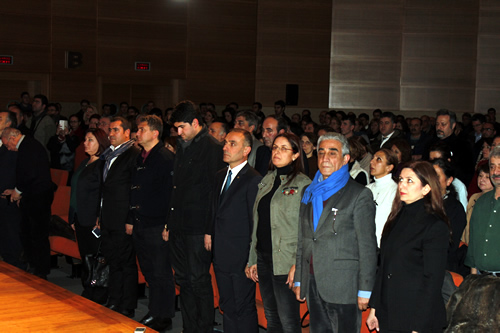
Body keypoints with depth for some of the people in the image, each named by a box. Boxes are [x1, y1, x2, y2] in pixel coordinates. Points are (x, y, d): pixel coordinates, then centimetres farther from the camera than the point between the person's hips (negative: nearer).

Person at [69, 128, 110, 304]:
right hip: (81, 220, 9)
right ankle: (88, 294, 24)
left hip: (94, 221, -9)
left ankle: (98, 298, 10)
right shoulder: (85, 163, 14)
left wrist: (100, 220, -20)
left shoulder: (103, 164, -13)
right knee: (85, 258, 14)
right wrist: (73, 218, 16)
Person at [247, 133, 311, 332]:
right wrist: (253, 260, 15)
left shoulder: (303, 184, -8)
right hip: (263, 258, 7)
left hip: (285, 262, -7)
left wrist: (297, 264, -18)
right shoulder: (267, 180, 13)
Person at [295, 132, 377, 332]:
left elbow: (367, 246, -7)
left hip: (343, 287, -5)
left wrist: (365, 291, -10)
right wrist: (299, 280, 15)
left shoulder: (359, 195, -4)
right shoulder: (309, 192, 15)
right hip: (312, 284, 6)